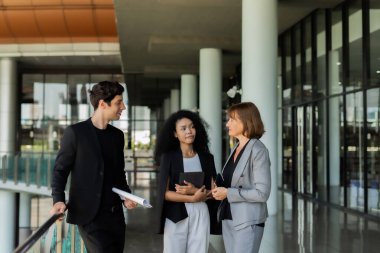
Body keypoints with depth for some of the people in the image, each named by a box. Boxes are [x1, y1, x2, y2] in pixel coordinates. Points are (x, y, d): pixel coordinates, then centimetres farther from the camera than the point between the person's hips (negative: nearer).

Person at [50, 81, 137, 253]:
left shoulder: (117, 135, 11)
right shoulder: (76, 132, -6)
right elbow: (60, 170, -5)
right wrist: (58, 200, -19)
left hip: (115, 213, 6)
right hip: (89, 213, -6)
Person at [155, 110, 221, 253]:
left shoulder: (206, 158, 7)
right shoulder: (168, 157, 1)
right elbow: (165, 193, -5)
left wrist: (194, 191, -13)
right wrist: (193, 198, -14)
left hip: (201, 216, 2)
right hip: (176, 216, -2)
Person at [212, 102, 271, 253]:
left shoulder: (258, 150, -13)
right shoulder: (236, 149, 11)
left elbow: (262, 193, -17)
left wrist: (228, 193, -17)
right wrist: (219, 186, 1)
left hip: (248, 222, -8)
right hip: (229, 219, 8)